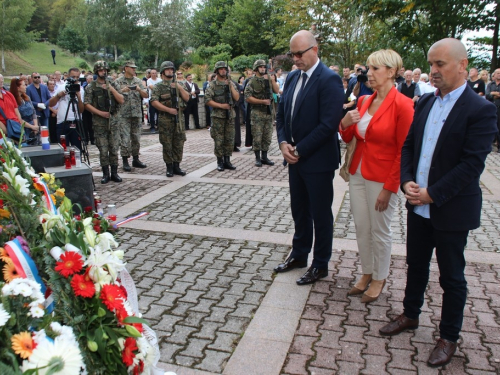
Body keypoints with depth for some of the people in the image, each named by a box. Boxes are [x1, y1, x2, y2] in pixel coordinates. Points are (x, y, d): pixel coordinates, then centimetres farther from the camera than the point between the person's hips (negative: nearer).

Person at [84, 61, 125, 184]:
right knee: (103, 149, 0)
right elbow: (87, 104, -3)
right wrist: (100, 113, -12)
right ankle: (106, 174, 10)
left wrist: (111, 89, -10)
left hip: (113, 120, 2)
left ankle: (114, 173, 12)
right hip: (99, 123, -2)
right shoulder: (91, 87, 2)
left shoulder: (112, 85, 9)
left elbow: (121, 101, 1)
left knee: (114, 148, 3)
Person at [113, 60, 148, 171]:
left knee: (136, 138, 10)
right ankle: (125, 161, 2)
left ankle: (136, 159, 20)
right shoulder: (118, 81, 2)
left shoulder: (138, 81, 11)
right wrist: (122, 90, -19)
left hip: (137, 114, 4)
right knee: (125, 139, -5)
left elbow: (146, 95, 5)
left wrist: (139, 90, -14)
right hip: (123, 115, -4)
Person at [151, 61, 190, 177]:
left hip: (178, 117, 4)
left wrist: (180, 88, -7)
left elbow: (187, 98, 7)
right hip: (165, 119, -4)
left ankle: (176, 166, 15)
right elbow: (154, 102, -11)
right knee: (167, 144, 0)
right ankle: (169, 167, 9)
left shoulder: (179, 84, 14)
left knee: (179, 143, 5)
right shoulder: (158, 87, 0)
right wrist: (169, 109, -17)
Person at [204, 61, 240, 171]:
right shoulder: (212, 85, -1)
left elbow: (237, 98, 1)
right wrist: (221, 105, -15)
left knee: (230, 140, 6)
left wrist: (231, 86, -9)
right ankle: (220, 162, 9)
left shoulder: (231, 83, 10)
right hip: (218, 116, -3)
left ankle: (227, 161, 15)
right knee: (219, 140, -1)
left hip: (230, 115, 4)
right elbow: (208, 100, -7)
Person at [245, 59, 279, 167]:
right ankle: (257, 158, 8)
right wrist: (263, 101, -14)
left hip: (269, 111, 5)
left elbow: (277, 91, 4)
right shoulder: (252, 82, -4)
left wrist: (272, 80, -6)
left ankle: (264, 157, 18)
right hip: (257, 112, -5)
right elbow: (248, 98, -12)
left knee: (267, 137, 9)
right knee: (257, 137, -2)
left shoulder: (268, 79, 11)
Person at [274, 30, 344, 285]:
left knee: (320, 214, 7)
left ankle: (320, 265, 23)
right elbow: (281, 113, 13)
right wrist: (283, 143, -4)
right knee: (299, 210, 18)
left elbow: (329, 124, -22)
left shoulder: (329, 80, -15)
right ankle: (299, 255, 35)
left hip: (317, 160, -7)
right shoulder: (292, 77, 9)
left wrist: (300, 150, -17)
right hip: (295, 158, 7)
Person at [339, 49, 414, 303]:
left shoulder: (402, 105, -14)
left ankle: (379, 279, 28)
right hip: (357, 174, 7)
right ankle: (366, 274, 33)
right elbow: (349, 138, 14)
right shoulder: (363, 101, 7)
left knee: (380, 231, 8)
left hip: (382, 179, -6)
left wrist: (389, 188, -15)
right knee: (361, 228, 14)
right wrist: (345, 124, -9)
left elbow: (404, 151, -14)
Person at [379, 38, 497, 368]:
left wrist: (432, 193, -20)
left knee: (452, 277, 10)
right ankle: (411, 315, 40)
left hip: (452, 209, -6)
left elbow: (472, 164, -19)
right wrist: (406, 181, -7)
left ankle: (449, 337, 28)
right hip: (418, 204, 6)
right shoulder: (425, 102, 6)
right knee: (416, 264, 20)